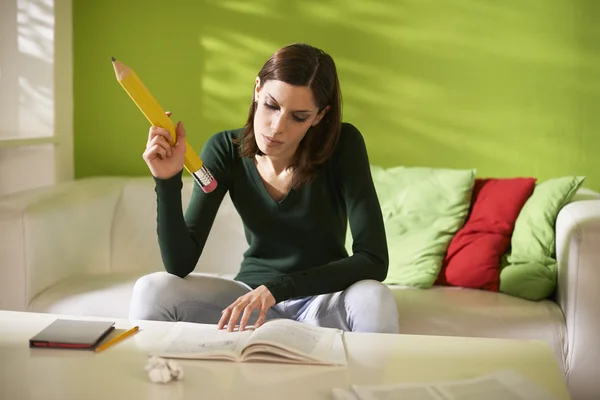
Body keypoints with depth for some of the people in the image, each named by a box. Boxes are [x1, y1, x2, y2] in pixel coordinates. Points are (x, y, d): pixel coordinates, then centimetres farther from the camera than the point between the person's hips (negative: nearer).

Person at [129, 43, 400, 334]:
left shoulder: (344, 145, -17)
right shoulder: (225, 150, -11)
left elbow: (373, 260, -22)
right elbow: (180, 265, -13)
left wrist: (276, 288, -31)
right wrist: (168, 181, -28)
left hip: (326, 296, -1)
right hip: (252, 292, 1)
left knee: (374, 299, -35)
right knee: (152, 290, -23)